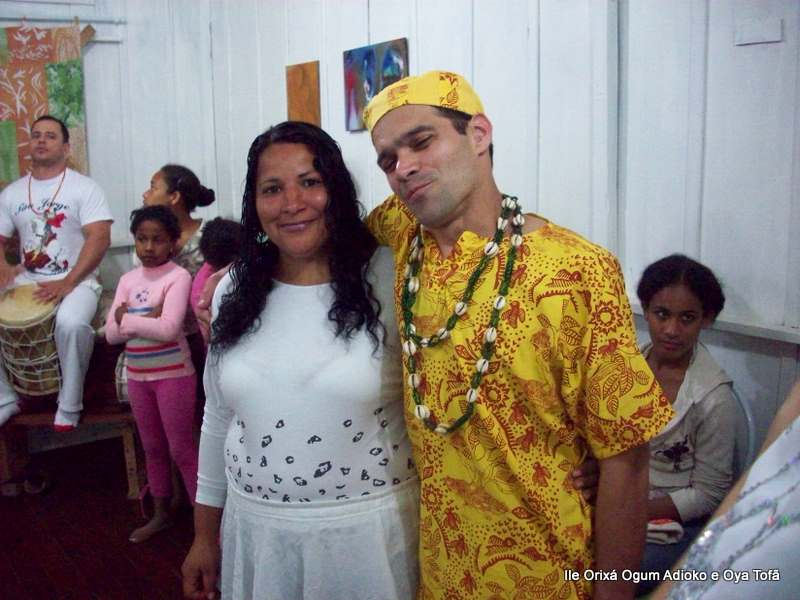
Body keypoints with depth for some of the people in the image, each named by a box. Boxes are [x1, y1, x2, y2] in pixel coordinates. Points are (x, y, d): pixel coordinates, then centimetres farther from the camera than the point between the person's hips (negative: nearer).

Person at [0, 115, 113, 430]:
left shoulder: (84, 188, -4)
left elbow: (100, 238, -14)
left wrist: (68, 284, -23)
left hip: (76, 281, -5)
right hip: (27, 281, 5)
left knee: (71, 323, -35)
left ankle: (69, 406, -15)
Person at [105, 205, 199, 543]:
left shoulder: (178, 276, -12)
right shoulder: (128, 280, 4)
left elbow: (168, 328, -24)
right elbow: (111, 334, -3)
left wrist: (128, 319, -13)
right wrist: (148, 318, -17)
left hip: (174, 375, -6)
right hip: (137, 377, 6)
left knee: (181, 449, 1)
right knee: (152, 448, 18)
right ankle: (161, 514, 32)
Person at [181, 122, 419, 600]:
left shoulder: (387, 279, -13)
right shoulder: (234, 290, 2)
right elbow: (218, 418, 10)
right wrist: (205, 534, 13)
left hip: (369, 528, -4)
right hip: (255, 528, 4)